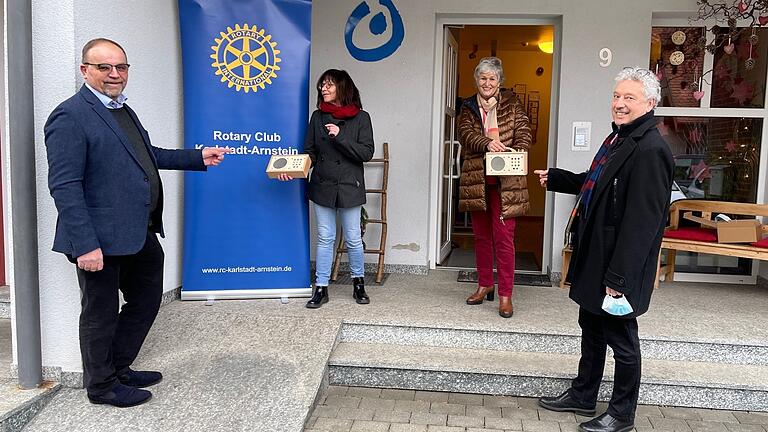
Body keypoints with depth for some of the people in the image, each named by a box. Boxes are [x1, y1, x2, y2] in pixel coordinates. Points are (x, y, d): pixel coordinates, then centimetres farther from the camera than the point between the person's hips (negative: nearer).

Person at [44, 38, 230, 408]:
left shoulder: (123, 110, 13)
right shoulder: (70, 116, -15)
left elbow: (146, 156, 27)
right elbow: (64, 185, -21)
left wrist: (197, 158, 20)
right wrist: (85, 244, -26)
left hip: (139, 234, 9)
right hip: (102, 239, -9)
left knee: (147, 299, 20)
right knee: (101, 313, 9)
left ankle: (118, 368, 38)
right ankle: (102, 385, 28)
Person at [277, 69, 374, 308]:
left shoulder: (361, 118, -3)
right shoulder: (318, 117, 6)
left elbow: (367, 153, -10)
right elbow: (310, 152, 6)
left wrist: (340, 137, -19)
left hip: (349, 187, -2)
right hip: (322, 187, 3)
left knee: (353, 239, 7)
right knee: (325, 238, 7)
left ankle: (358, 283, 26)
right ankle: (321, 289, 13)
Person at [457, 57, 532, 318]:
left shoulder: (511, 103, 6)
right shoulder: (468, 107, 11)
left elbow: (524, 133, -2)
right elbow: (465, 133, -6)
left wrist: (515, 154, -22)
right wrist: (487, 143, -25)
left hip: (504, 181, -3)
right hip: (475, 179, 3)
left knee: (503, 236, -7)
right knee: (481, 235, 12)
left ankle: (505, 294, 0)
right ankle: (485, 285, 25)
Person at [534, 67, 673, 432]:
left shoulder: (650, 150, -22)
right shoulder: (618, 138, 10)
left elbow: (642, 221, -26)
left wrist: (619, 276, -25)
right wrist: (555, 178, 21)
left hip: (619, 265, -10)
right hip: (594, 257, 10)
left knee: (621, 338, 7)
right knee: (591, 329, 21)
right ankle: (583, 395, 38)